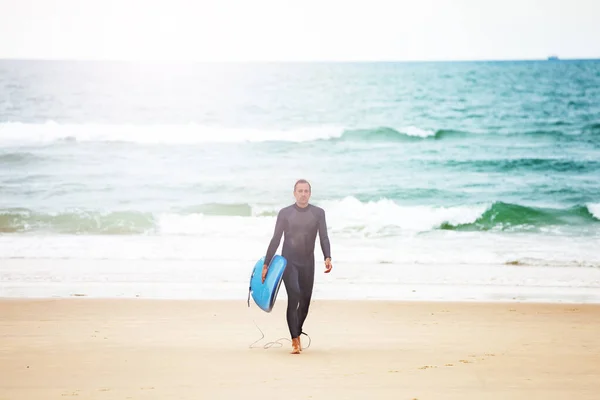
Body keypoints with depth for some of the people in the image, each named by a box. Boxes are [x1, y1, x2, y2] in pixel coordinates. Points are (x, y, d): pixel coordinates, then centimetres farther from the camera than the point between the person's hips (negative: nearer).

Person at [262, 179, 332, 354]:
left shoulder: (318, 213, 4)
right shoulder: (285, 213, 1)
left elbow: (324, 238, -2)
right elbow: (275, 239, 2)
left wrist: (327, 257, -20)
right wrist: (266, 264, -1)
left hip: (307, 263, 2)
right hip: (289, 261, -2)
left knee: (305, 301, 4)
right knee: (294, 297, -19)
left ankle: (297, 334, 27)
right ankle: (295, 340, -19)